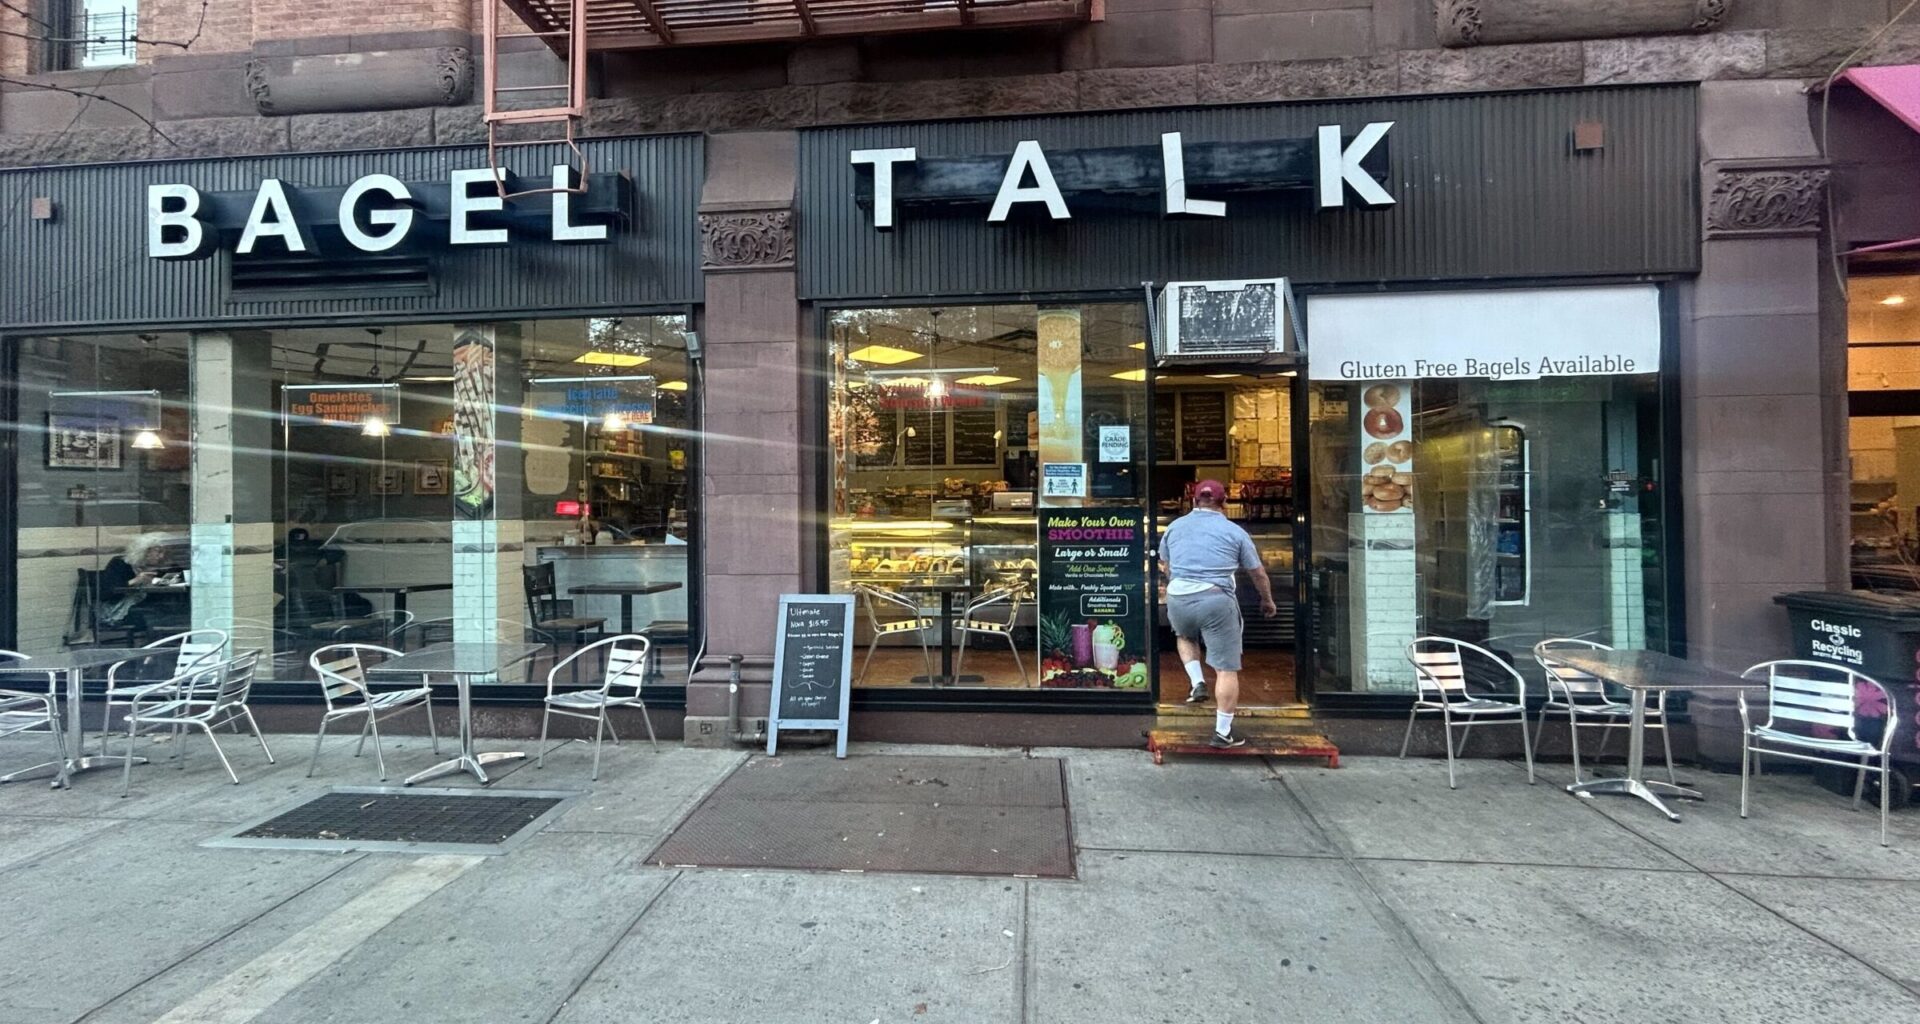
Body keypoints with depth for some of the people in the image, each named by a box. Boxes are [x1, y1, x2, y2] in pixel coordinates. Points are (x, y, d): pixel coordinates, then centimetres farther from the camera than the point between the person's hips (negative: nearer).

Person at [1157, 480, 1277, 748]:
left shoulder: (1174, 527, 13)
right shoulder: (1234, 531, 6)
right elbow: (1258, 573, 14)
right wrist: (1268, 601, 31)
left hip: (1177, 599, 3)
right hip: (1216, 601, -3)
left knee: (1185, 636, 36)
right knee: (1226, 669, 5)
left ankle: (1197, 683, 17)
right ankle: (1223, 733, 8)